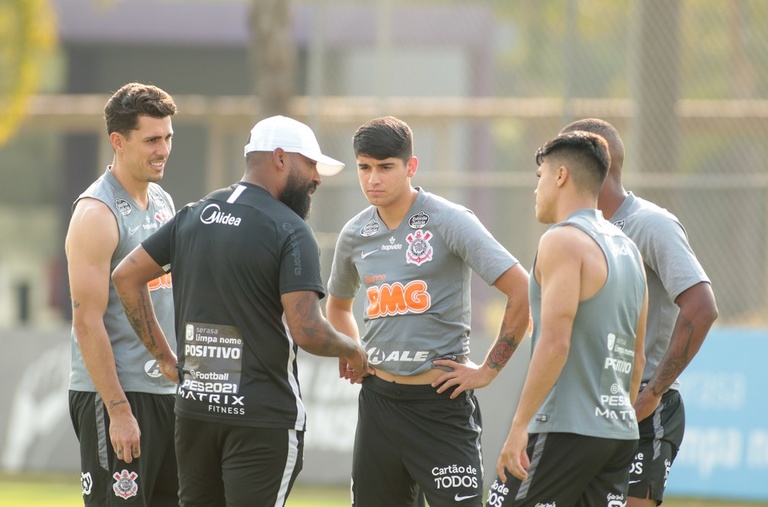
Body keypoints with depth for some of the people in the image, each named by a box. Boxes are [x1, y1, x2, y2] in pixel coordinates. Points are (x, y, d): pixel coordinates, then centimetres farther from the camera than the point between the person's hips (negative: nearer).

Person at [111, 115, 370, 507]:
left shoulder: (194, 215, 9)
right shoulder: (290, 231, -12)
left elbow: (126, 276, 11)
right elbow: (307, 332, -19)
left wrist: (163, 355, 14)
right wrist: (352, 352, 1)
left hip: (194, 407, 6)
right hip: (264, 416, -6)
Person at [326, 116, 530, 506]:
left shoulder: (450, 222, -10)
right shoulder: (355, 235, 8)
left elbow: (522, 291, -15)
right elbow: (338, 303, 29)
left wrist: (488, 370, -12)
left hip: (441, 399, -6)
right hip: (379, 398, 6)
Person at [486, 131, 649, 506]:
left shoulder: (564, 240, -10)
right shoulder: (627, 248, 17)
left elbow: (555, 342, -19)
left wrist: (519, 425, -19)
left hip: (566, 429, -8)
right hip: (618, 432, 8)